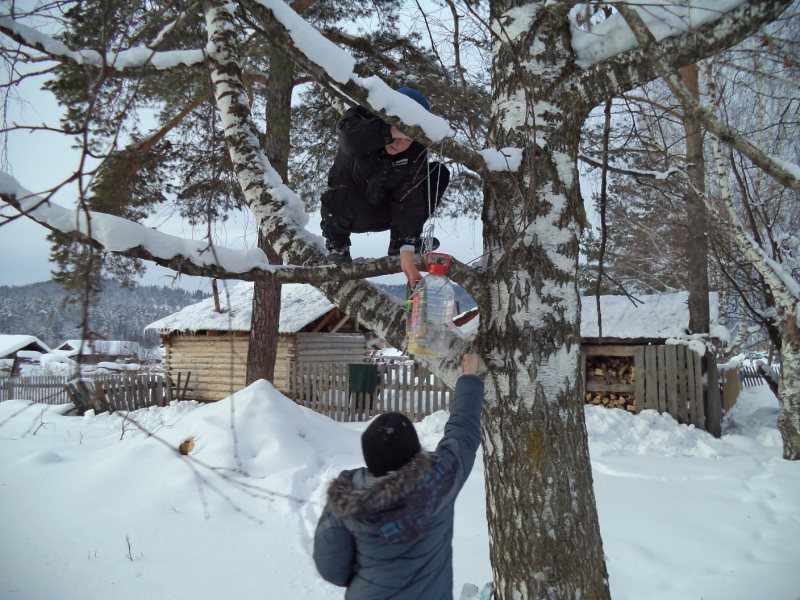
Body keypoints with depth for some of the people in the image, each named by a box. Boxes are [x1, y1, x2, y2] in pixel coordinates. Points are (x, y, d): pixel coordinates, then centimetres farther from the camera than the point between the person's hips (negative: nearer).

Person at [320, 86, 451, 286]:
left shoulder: (416, 152, -20)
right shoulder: (363, 118, -23)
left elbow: (409, 203, -24)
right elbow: (348, 134, -48)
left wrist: (406, 250, -32)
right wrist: (391, 131, -56)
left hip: (385, 212, 3)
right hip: (350, 211, -3)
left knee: (439, 173, -12)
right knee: (337, 197, -40)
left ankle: (399, 243, -4)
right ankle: (336, 243, -6)